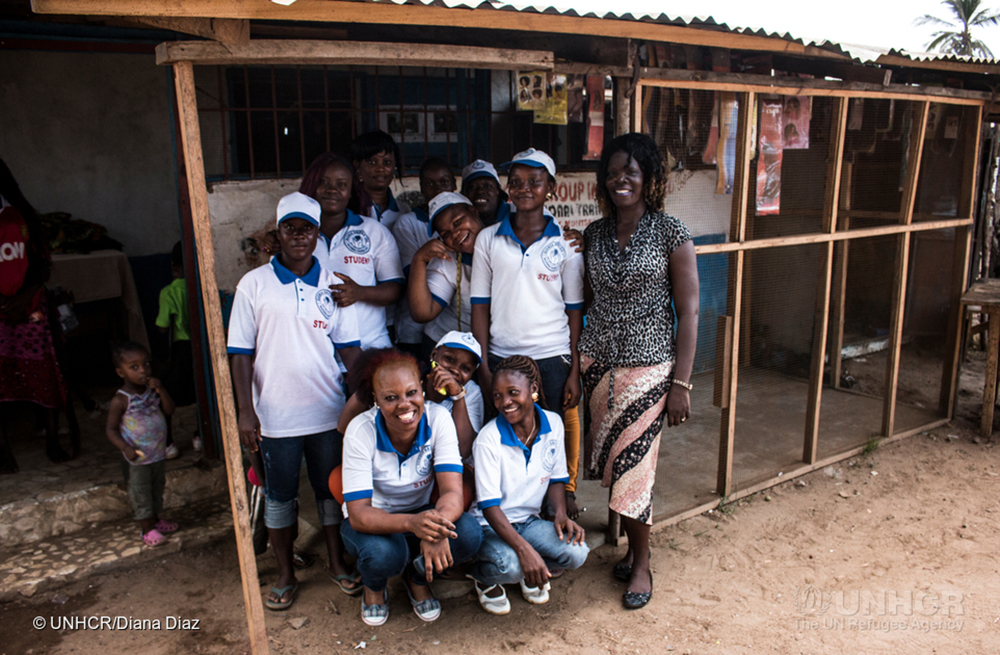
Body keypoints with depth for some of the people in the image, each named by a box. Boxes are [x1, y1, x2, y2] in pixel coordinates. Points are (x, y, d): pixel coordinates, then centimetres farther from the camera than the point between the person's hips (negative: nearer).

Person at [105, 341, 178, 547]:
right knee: (141, 492, 7)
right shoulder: (121, 400, -17)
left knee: (157, 488, 20)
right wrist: (126, 448, -28)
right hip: (138, 458, -6)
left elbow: (169, 410, -5)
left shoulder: (152, 390, -1)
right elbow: (111, 429, -14)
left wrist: (161, 390, -19)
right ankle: (147, 529, 20)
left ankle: (155, 519, 38)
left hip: (159, 453, 6)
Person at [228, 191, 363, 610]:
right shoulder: (254, 284, -3)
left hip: (328, 413, 2)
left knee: (332, 489, 14)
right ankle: (285, 575, 29)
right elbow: (240, 352, -3)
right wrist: (246, 411, -8)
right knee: (279, 495, 11)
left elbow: (349, 347, 5)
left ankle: (337, 563, 32)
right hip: (276, 415, -1)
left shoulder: (332, 285, 3)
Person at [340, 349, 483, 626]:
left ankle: (417, 577, 6)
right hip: (372, 520, -2)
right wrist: (412, 523, -48)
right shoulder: (361, 431, -24)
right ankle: (373, 587, 5)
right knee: (383, 554, -36)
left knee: (469, 534, -27)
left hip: (422, 513, 2)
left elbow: (452, 491, -26)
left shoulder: (438, 418, -19)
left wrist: (436, 528, -50)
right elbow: (358, 514, -28)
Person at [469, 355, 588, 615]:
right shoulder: (488, 440, -20)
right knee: (509, 567, -34)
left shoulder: (553, 424, -6)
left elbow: (556, 478, 7)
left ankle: (529, 573, 11)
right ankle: (484, 577, 4)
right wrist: (524, 548, -34)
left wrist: (561, 514, -13)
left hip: (530, 521, 5)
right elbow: (490, 506, -21)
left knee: (576, 553, -22)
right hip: (491, 525, -4)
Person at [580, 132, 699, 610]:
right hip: (598, 364, 4)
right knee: (610, 462, 8)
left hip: (648, 367, -4)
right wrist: (576, 366, 9)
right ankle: (632, 546, 30)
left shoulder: (670, 233, -5)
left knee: (632, 463, -1)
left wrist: (681, 383, -9)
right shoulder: (594, 234, 7)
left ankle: (641, 563, 20)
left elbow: (688, 311, -5)